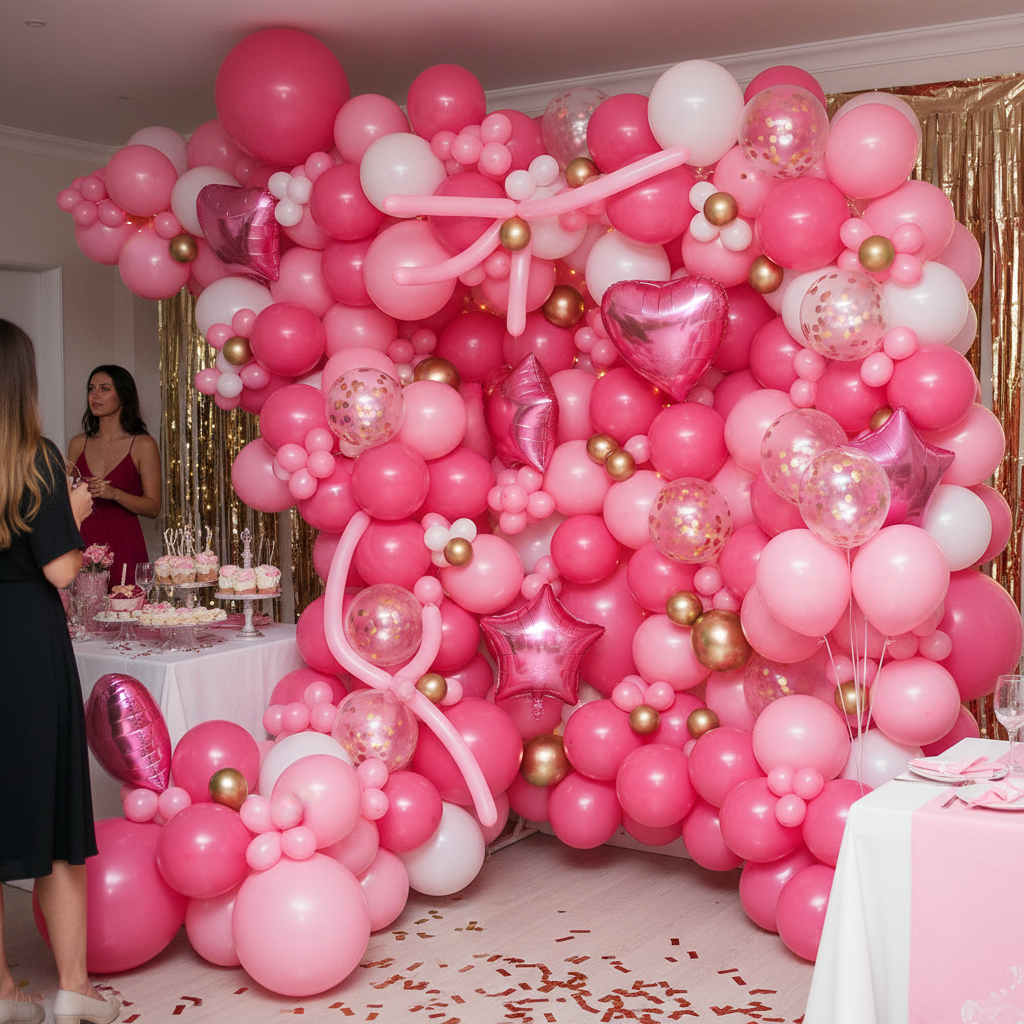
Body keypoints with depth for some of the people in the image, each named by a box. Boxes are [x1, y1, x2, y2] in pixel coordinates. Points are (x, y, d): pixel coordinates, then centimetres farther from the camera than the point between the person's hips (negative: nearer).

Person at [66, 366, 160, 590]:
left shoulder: (143, 445, 0)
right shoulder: (79, 443, 11)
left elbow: (153, 508, -4)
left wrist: (114, 494, -17)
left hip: (123, 546, -3)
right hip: (84, 543, 3)